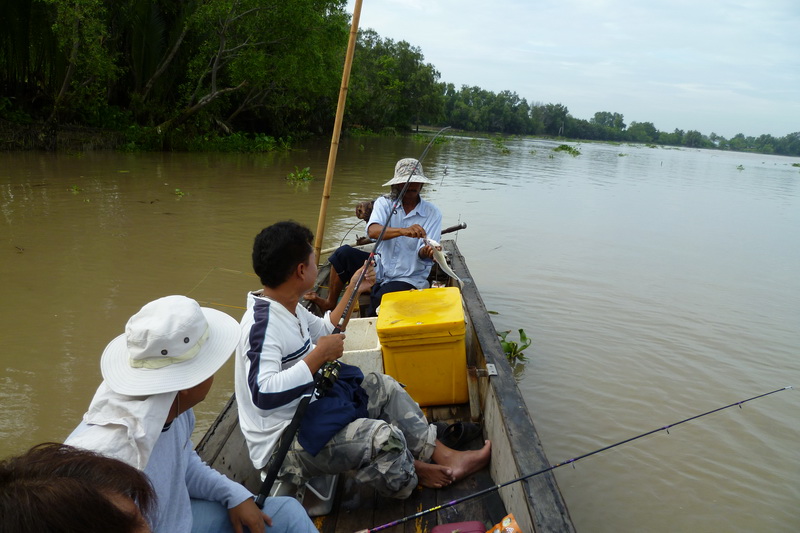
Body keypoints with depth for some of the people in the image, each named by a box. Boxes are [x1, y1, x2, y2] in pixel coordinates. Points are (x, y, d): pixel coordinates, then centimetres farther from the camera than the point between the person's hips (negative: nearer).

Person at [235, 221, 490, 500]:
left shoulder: (288, 306, 5)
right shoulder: (262, 323, -26)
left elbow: (325, 332, 24)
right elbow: (263, 393, -37)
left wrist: (353, 290, 20)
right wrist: (318, 355, -30)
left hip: (307, 408, 11)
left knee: (383, 386, 13)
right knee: (382, 437, -26)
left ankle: (445, 456, 11)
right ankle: (412, 474, 10)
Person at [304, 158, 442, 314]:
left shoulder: (432, 213, -5)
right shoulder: (384, 203, -1)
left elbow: (423, 253, -14)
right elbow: (372, 231, -23)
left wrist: (427, 251, -39)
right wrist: (403, 231, -41)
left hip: (409, 279, -3)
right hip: (380, 268, 3)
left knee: (380, 300, -32)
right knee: (344, 253, -19)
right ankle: (330, 303, -1)